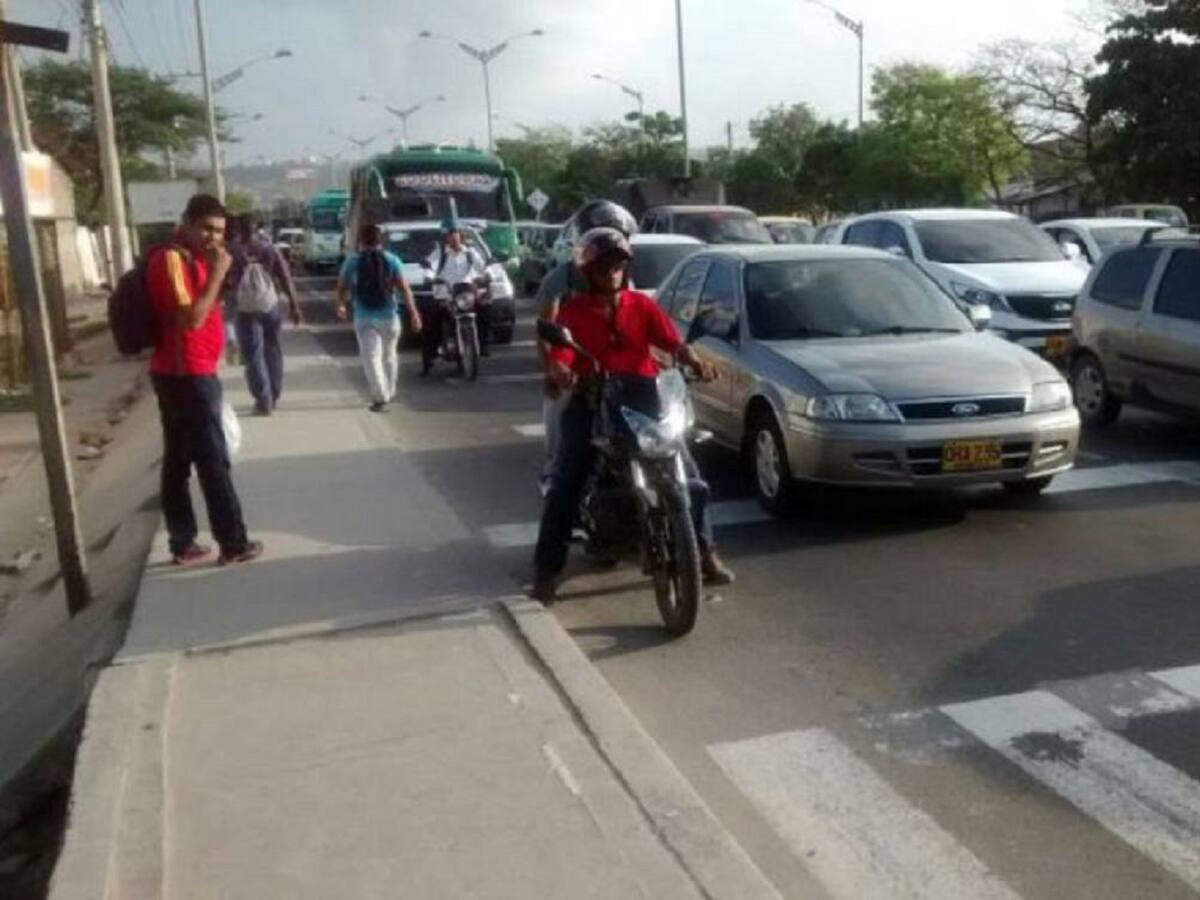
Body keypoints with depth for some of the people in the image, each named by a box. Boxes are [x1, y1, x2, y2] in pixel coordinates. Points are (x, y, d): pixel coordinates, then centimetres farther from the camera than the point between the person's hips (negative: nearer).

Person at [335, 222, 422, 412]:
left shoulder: (352, 261, 0)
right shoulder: (391, 260, -1)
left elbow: (341, 288, 8)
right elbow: (404, 288, -9)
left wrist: (340, 305, 26)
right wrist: (413, 313, -8)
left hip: (364, 317, -1)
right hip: (389, 316, 1)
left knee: (371, 356, -4)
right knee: (389, 355, 18)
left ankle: (380, 397, -16)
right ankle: (389, 392, 31)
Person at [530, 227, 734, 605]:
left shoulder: (641, 305, 6)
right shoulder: (573, 311, -1)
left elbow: (673, 341, -5)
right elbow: (558, 358, -13)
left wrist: (695, 362, -27)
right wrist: (562, 373, -37)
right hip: (590, 404, -2)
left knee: (689, 475, 0)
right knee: (564, 487, -9)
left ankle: (705, 552, 17)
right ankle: (546, 571, -2)